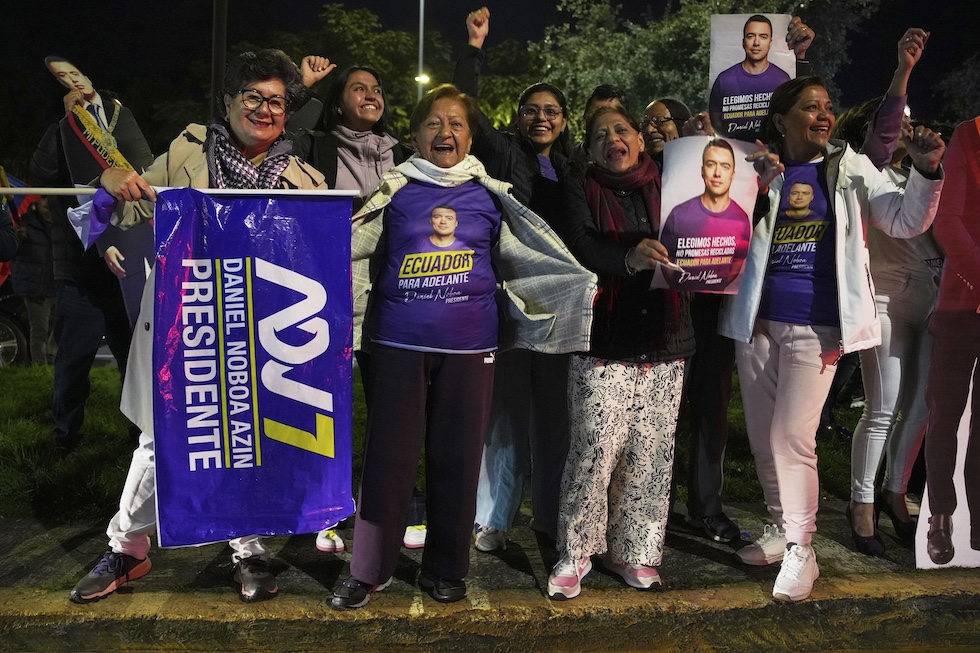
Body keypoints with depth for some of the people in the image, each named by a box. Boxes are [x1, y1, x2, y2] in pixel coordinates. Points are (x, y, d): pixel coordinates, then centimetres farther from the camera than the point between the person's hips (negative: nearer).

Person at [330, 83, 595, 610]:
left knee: (456, 459, 7)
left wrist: (583, 288, 12)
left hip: (469, 348, 1)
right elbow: (346, 249, 8)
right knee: (388, 455, 1)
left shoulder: (490, 196, 9)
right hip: (399, 344, -1)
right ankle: (369, 569, 17)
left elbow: (530, 259, 17)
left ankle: (445, 569, 24)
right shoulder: (394, 192, 6)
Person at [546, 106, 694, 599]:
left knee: (650, 451, 6)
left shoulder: (667, 189, 13)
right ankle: (575, 553, 10)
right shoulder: (581, 194, 4)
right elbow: (580, 245, -14)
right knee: (596, 448, -8)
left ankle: (631, 549, 23)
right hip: (604, 341, -3)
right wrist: (629, 258, -33)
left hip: (664, 341, 3)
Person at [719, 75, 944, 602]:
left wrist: (925, 172, -20)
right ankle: (782, 527, 30)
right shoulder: (758, 169, 6)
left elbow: (906, 222, -3)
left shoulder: (850, 169, 3)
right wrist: (757, 190, -12)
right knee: (763, 438, 11)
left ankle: (800, 550, 5)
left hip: (816, 326, -3)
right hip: (756, 322, 3)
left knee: (793, 436, -9)